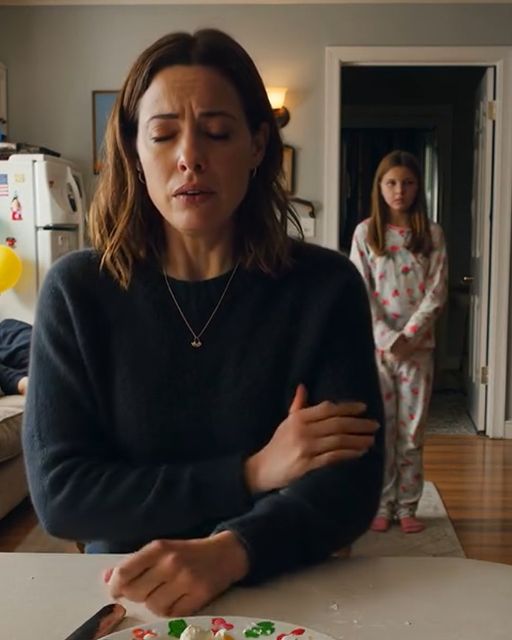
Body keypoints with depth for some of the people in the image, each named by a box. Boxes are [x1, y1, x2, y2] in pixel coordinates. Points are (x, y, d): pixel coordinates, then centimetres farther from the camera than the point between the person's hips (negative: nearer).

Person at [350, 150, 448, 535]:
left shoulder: (432, 234, 3)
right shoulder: (365, 233, 1)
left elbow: (436, 292, -3)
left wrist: (408, 337, -13)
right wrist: (388, 339, -13)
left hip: (418, 345, 1)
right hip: (375, 344, 0)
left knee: (412, 430, 6)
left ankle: (407, 507, 18)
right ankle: (382, 506, 17)